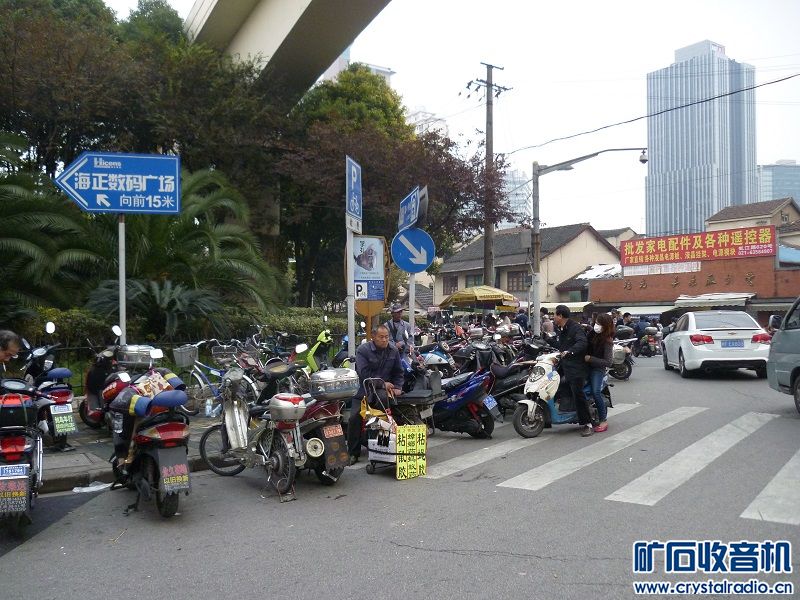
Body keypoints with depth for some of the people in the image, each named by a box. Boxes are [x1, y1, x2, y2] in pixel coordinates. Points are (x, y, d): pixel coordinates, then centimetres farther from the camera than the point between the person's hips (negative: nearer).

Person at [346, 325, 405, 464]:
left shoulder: (393, 352, 8)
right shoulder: (363, 350, -8)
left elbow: (398, 372, 14)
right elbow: (364, 373, -17)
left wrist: (398, 387, -3)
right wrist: (382, 383, -19)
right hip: (363, 392, -3)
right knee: (354, 419, -16)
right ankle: (353, 453, -4)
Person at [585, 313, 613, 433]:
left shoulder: (607, 341, -14)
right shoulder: (593, 333, 2)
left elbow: (607, 362, -21)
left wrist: (590, 359, -24)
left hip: (598, 369, -7)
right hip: (587, 366, 7)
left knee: (596, 392, -23)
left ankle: (603, 421, -9)